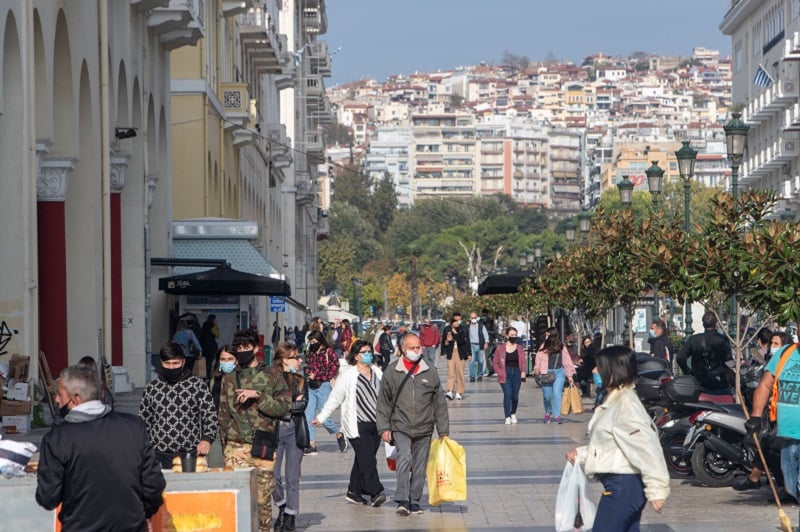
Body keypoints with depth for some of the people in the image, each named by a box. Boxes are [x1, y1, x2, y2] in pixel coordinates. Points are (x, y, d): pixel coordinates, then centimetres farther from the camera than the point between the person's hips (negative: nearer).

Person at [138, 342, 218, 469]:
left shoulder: (198, 386, 3)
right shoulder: (152, 389, 10)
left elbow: (211, 417, 2)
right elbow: (143, 422, 16)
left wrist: (207, 439, -15)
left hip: (190, 454, -2)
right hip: (160, 455, 2)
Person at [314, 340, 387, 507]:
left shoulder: (377, 373, 11)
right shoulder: (348, 376, -5)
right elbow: (335, 398, -1)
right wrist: (321, 417, -4)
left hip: (376, 424, 6)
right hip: (358, 425, -6)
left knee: (363, 460, 10)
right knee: (367, 459, -12)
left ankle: (354, 491, 18)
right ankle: (375, 493, -13)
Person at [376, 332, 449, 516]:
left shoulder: (430, 373, 5)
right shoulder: (392, 373, 1)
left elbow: (440, 404, 9)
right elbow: (383, 403, 5)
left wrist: (443, 431, 7)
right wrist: (384, 428, -3)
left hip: (424, 429, 2)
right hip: (400, 428, -2)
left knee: (419, 467, 6)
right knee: (404, 459, -19)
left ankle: (414, 501, 17)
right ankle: (402, 501, -18)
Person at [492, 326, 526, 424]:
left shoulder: (519, 348, 6)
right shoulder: (500, 348, -1)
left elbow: (523, 361, 9)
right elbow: (495, 362, 4)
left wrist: (523, 371, -7)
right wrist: (500, 372, -8)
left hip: (516, 373, 2)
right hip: (505, 374, -2)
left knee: (515, 396, 5)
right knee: (507, 394, -15)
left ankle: (513, 413, 30)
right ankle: (507, 417, -10)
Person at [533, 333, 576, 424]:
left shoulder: (562, 348, 1)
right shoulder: (544, 347, -1)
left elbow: (567, 361, 6)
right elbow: (539, 358, -5)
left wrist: (569, 375, 8)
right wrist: (537, 368, -24)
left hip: (559, 372, -1)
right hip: (547, 373, 1)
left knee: (557, 393, -14)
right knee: (547, 395, 6)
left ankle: (557, 415, -11)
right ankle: (548, 412, 34)